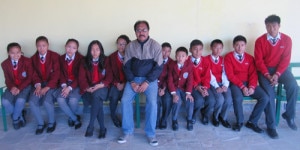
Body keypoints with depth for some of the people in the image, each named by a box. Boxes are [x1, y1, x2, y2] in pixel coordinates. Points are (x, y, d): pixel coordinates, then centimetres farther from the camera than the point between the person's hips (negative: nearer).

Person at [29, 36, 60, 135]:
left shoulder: (54, 56, -4)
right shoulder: (33, 58, 9)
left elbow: (56, 74, -10)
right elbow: (34, 74, 5)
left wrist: (47, 87, -19)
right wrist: (38, 85, -16)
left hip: (51, 84, -4)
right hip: (39, 84, 4)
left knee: (47, 101, -29)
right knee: (32, 102, -21)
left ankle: (52, 122, 0)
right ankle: (40, 123, 3)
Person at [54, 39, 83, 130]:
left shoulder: (80, 58, -7)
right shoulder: (61, 58, 6)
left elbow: (80, 76, -10)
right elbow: (61, 74, 3)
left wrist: (70, 88, -20)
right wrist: (64, 85, -16)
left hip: (76, 84, -3)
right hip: (65, 84, 4)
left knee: (73, 100, -30)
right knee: (60, 99, -25)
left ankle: (72, 117, 4)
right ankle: (75, 119, -7)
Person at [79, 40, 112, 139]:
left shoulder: (105, 61, 9)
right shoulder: (85, 62, 10)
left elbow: (109, 77, 1)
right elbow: (82, 78, 2)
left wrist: (101, 85, -18)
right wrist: (87, 88, -18)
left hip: (101, 89, 0)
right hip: (88, 90, 0)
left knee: (96, 95, -36)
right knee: (98, 102, -32)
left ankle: (90, 126, -29)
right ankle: (102, 128, -19)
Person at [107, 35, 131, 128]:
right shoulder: (111, 57, 8)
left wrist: (124, 84, -13)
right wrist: (117, 83, -10)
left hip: (126, 83, -1)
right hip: (115, 83, 1)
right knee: (114, 96, -26)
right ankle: (113, 116, 3)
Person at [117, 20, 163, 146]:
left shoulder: (155, 46, -5)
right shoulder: (130, 46, 1)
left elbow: (159, 67, -8)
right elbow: (126, 66, 3)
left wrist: (147, 82, -16)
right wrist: (132, 82, -10)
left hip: (150, 79, -2)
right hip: (133, 78, 2)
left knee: (152, 102, -24)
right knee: (125, 100, -18)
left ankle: (150, 133, -8)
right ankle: (127, 131, -1)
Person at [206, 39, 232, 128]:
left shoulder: (223, 60, 15)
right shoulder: (207, 59, 0)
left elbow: (225, 73, 3)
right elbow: (210, 75, -9)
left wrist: (225, 85, -13)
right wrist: (216, 87, -19)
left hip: (222, 83, 4)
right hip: (213, 83, -4)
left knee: (229, 99, -21)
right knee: (220, 99, -27)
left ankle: (223, 117, 5)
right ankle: (215, 116, 3)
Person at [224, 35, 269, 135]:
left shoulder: (250, 58, 12)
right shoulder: (228, 57, -1)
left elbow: (253, 74, 5)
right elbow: (230, 75, -9)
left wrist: (252, 87, -14)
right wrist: (242, 87, -19)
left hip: (249, 83, 5)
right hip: (235, 83, -4)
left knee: (265, 98, -18)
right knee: (238, 98, -35)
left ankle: (252, 122, -1)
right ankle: (239, 122, -6)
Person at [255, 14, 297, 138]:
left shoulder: (286, 39, -1)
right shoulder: (260, 41, -5)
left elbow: (286, 59, -5)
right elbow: (259, 61, -7)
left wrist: (277, 74, -18)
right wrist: (267, 75, -18)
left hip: (280, 68, 2)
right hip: (265, 70, -2)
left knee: (293, 86, -26)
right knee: (269, 93, -23)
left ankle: (289, 115, -2)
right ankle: (271, 125, -10)